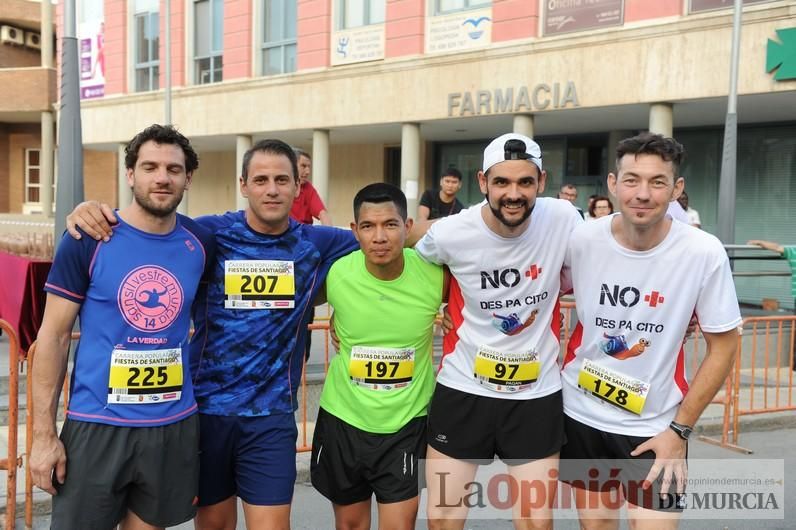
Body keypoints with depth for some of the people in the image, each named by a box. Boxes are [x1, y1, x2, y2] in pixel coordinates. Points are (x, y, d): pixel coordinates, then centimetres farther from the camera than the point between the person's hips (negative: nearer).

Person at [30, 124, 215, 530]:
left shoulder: (201, 243, 0)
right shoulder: (89, 239, -8)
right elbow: (53, 337, -6)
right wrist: (43, 434, -8)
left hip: (174, 425, 3)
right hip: (97, 424, -3)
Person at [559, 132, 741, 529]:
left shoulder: (704, 253, -17)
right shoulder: (581, 240, -13)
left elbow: (723, 347, -7)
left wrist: (680, 429, -8)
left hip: (656, 426, -2)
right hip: (582, 414, 2)